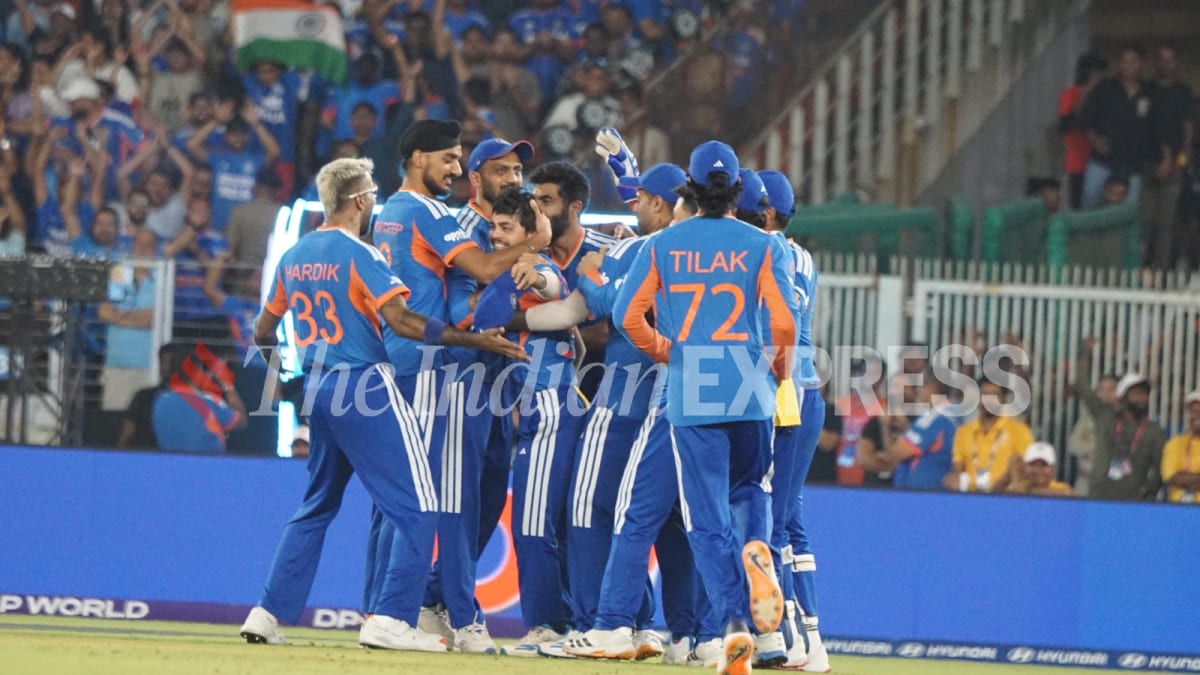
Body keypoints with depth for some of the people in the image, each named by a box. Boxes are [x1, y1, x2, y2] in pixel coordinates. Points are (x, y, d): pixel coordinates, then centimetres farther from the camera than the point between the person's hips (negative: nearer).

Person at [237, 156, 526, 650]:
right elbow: (401, 321, -20)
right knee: (417, 507, -4)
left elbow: (263, 332, 17)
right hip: (366, 386, -8)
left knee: (316, 506, 19)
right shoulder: (359, 254, -11)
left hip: (318, 389, 8)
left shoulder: (294, 257, 10)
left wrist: (271, 347, 39)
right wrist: (475, 340, -17)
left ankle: (269, 615, 13)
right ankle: (392, 619, -13)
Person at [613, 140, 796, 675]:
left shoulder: (663, 245, 4)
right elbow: (784, 321, -7)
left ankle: (735, 621, -14)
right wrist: (781, 371, 11)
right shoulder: (762, 246, 2)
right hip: (750, 392, 0)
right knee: (752, 487, 23)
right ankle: (756, 549, -11)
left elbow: (627, 314, -2)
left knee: (707, 517, 1)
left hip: (688, 393, 0)